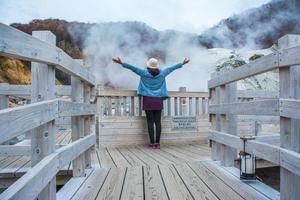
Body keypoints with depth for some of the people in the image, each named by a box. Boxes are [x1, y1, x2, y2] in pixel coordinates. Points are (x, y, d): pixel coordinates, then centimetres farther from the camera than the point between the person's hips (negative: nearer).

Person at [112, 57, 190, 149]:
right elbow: (171, 68, 17)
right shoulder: (162, 73, 5)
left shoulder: (144, 72, -2)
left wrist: (122, 63, 4)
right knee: (158, 122, 3)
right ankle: (157, 143, 6)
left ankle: (152, 143, 1)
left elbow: (133, 68, -2)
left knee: (150, 122, -1)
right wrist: (182, 64, 30)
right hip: (158, 100, 2)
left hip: (148, 100, -2)